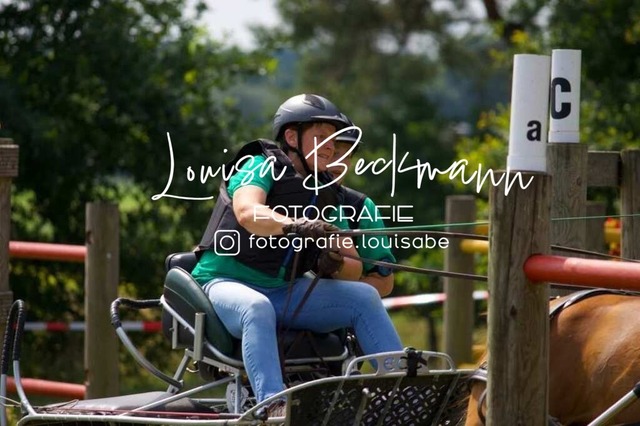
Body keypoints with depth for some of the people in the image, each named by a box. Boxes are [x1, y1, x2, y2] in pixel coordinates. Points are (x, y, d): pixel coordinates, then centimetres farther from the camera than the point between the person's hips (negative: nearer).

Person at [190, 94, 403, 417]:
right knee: (257, 307, -39)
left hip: (284, 292, 6)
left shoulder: (326, 194, 12)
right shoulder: (261, 166, -5)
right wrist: (294, 226, -46)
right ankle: (274, 405, -52)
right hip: (228, 282, -6)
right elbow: (247, 212, -28)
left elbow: (354, 268, 6)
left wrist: (335, 264, -19)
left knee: (364, 297, -10)